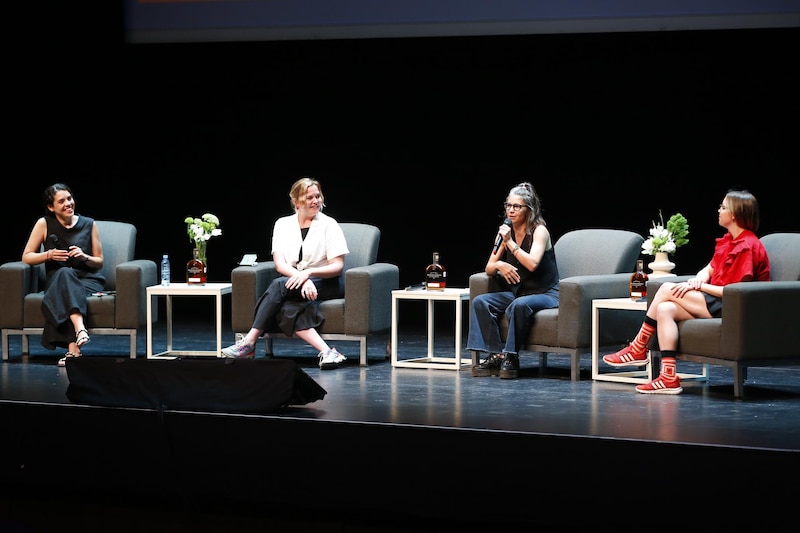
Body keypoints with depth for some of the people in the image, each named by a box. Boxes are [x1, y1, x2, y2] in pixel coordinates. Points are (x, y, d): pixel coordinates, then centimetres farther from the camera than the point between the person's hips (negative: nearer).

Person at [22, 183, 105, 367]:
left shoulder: (89, 224, 6)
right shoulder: (44, 224, 3)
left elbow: (99, 262, 11)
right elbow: (26, 257, 4)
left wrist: (85, 257, -11)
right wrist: (49, 255, -14)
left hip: (88, 280, 0)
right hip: (57, 281, 0)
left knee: (64, 296, -36)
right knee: (65, 273, -39)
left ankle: (72, 349, -51)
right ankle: (80, 329, -60)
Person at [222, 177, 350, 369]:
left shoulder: (328, 225, 2)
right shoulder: (283, 224, 10)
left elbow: (338, 266, -4)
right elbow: (279, 263, -1)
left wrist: (308, 273, -22)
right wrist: (302, 280, -21)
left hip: (325, 285, -3)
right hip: (293, 283, 3)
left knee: (279, 285, -32)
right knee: (286, 309, -35)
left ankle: (250, 342, -34)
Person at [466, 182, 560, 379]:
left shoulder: (539, 231, -11)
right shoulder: (506, 231, 6)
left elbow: (532, 264, -27)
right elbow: (489, 268, 6)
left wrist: (510, 242, -23)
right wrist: (499, 265, -17)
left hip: (545, 294, -6)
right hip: (516, 292, 6)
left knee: (519, 305, -38)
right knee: (480, 302, -17)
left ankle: (511, 357, -27)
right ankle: (495, 355, -21)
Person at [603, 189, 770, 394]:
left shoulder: (747, 246, -14)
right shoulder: (728, 240, 17)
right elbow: (709, 269, 19)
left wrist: (698, 286, -13)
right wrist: (698, 279, -5)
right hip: (716, 302, 10)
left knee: (668, 289, -14)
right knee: (665, 309, -12)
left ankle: (638, 349, -5)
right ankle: (669, 377, -21)